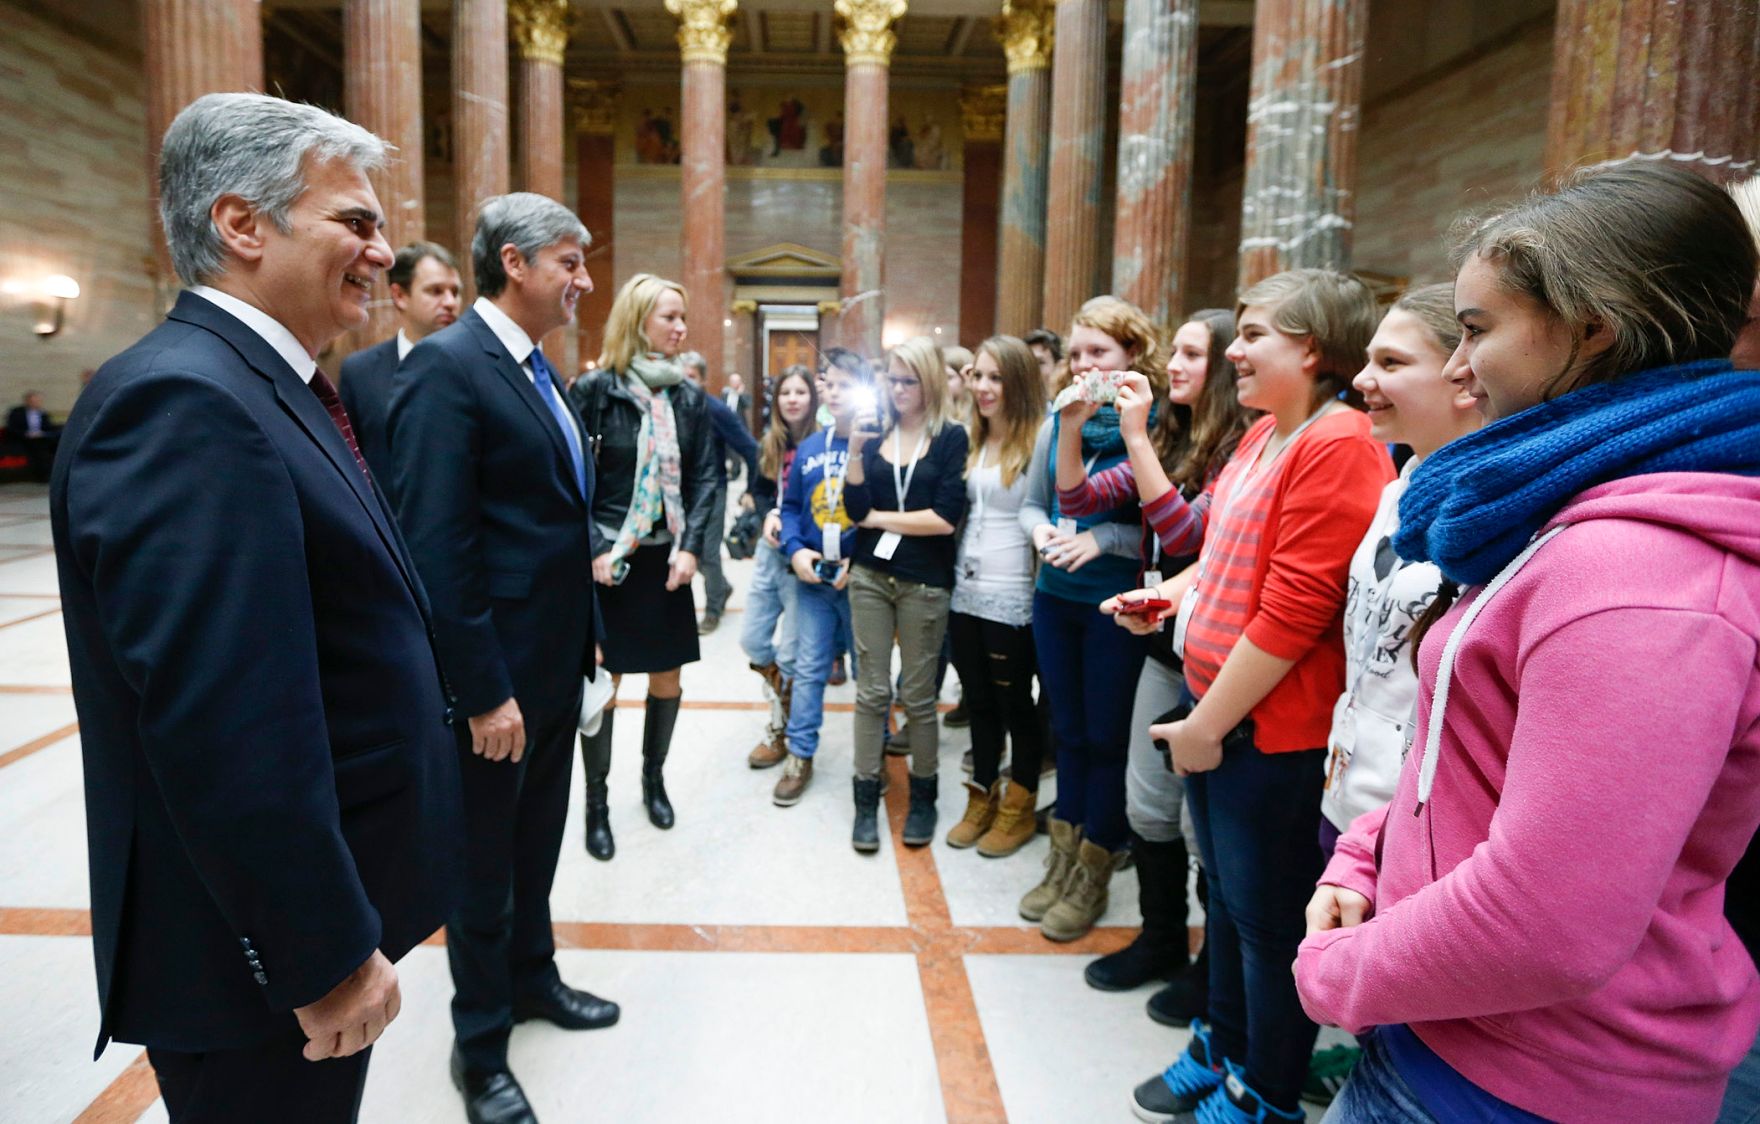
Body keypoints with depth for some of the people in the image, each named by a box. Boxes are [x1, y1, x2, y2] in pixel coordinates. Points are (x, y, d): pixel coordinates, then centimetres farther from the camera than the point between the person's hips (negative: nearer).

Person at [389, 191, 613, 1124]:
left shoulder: (538, 371, 10)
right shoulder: (445, 366, -18)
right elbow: (436, 546, -23)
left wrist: (581, 641, 14)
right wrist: (485, 691, -22)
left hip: (556, 662, 8)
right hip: (496, 677, -8)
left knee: (537, 841, 23)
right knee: (484, 863, 10)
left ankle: (531, 978, 44)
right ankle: (480, 1047, 30)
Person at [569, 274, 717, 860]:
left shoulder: (689, 398, 5)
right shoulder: (594, 390, -6)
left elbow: (703, 479, 4)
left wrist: (691, 547, -7)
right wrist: (594, 552, -14)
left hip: (668, 559, 4)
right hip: (609, 561, -4)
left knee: (667, 680, 11)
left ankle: (654, 777, 33)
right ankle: (596, 801, 20)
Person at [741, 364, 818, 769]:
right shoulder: (769, 444, 8)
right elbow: (758, 491, 13)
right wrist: (769, 515, -7)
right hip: (769, 550, 6)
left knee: (791, 652, 2)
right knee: (752, 640, 12)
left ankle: (781, 732, 19)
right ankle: (788, 697, 37)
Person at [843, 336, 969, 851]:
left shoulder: (952, 437, -5)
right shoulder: (875, 431, 5)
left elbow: (946, 517, -15)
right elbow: (856, 509, -3)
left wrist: (879, 518, -6)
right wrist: (856, 451, -14)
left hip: (924, 582, -3)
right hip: (870, 576, 3)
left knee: (918, 695, 8)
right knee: (871, 691, 7)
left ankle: (923, 795, 25)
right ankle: (866, 799, 17)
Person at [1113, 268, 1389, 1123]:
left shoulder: (1336, 445, -19)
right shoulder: (1261, 435, 9)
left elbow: (1295, 609, -23)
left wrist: (1210, 723, -16)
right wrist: (1174, 591, 3)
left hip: (1272, 732, -9)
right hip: (1215, 711, 9)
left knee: (1269, 920, 9)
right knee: (1227, 893, 23)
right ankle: (1222, 1049, 43)